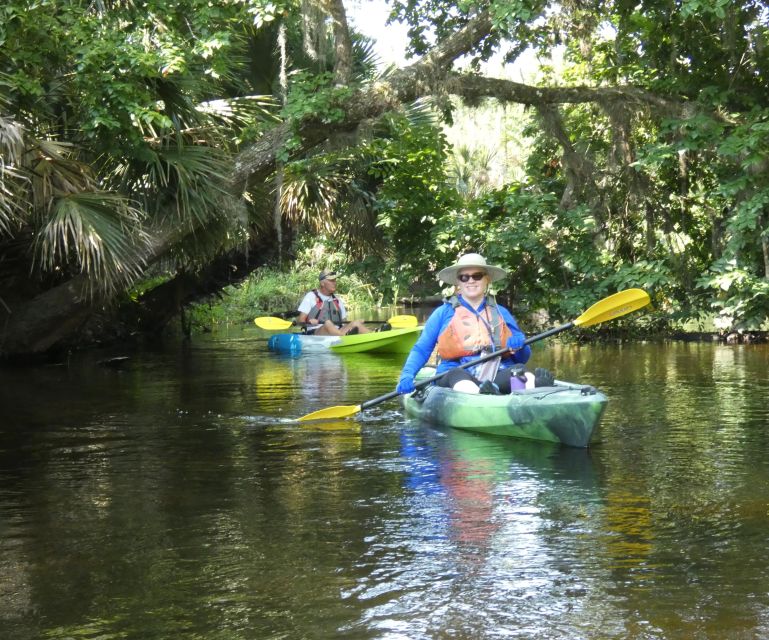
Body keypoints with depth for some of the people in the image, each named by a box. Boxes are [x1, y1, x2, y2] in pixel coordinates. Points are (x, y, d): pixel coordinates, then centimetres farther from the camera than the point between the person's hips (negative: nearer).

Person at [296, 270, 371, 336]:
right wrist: (309, 322, -19)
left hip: (337, 332, 5)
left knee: (356, 323, -20)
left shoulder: (337, 300, 24)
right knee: (328, 324, -37)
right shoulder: (311, 296, 9)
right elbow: (300, 320, 2)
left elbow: (344, 322, 24)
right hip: (315, 335, -5)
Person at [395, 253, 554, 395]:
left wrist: (519, 347, -2)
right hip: (456, 378, -2)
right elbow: (421, 350, 11)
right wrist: (407, 376, -8)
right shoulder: (444, 313, 15)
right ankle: (482, 396, -70)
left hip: (498, 377, 2)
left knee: (519, 372, -31)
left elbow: (523, 358, 22)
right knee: (456, 375, -38)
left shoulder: (501, 313, 21)